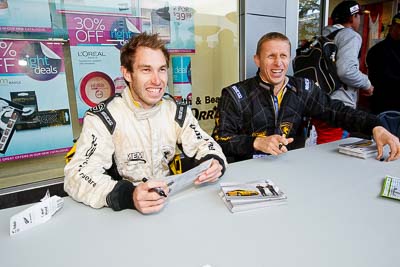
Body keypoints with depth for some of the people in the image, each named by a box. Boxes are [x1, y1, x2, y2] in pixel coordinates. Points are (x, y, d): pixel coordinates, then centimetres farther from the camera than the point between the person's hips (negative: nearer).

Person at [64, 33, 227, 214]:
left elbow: (203, 144, 6)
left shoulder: (176, 111, 2)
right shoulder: (103, 118, -13)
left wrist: (214, 163, -16)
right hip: (123, 214, -4)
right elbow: (77, 175, -21)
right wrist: (128, 196, -38)